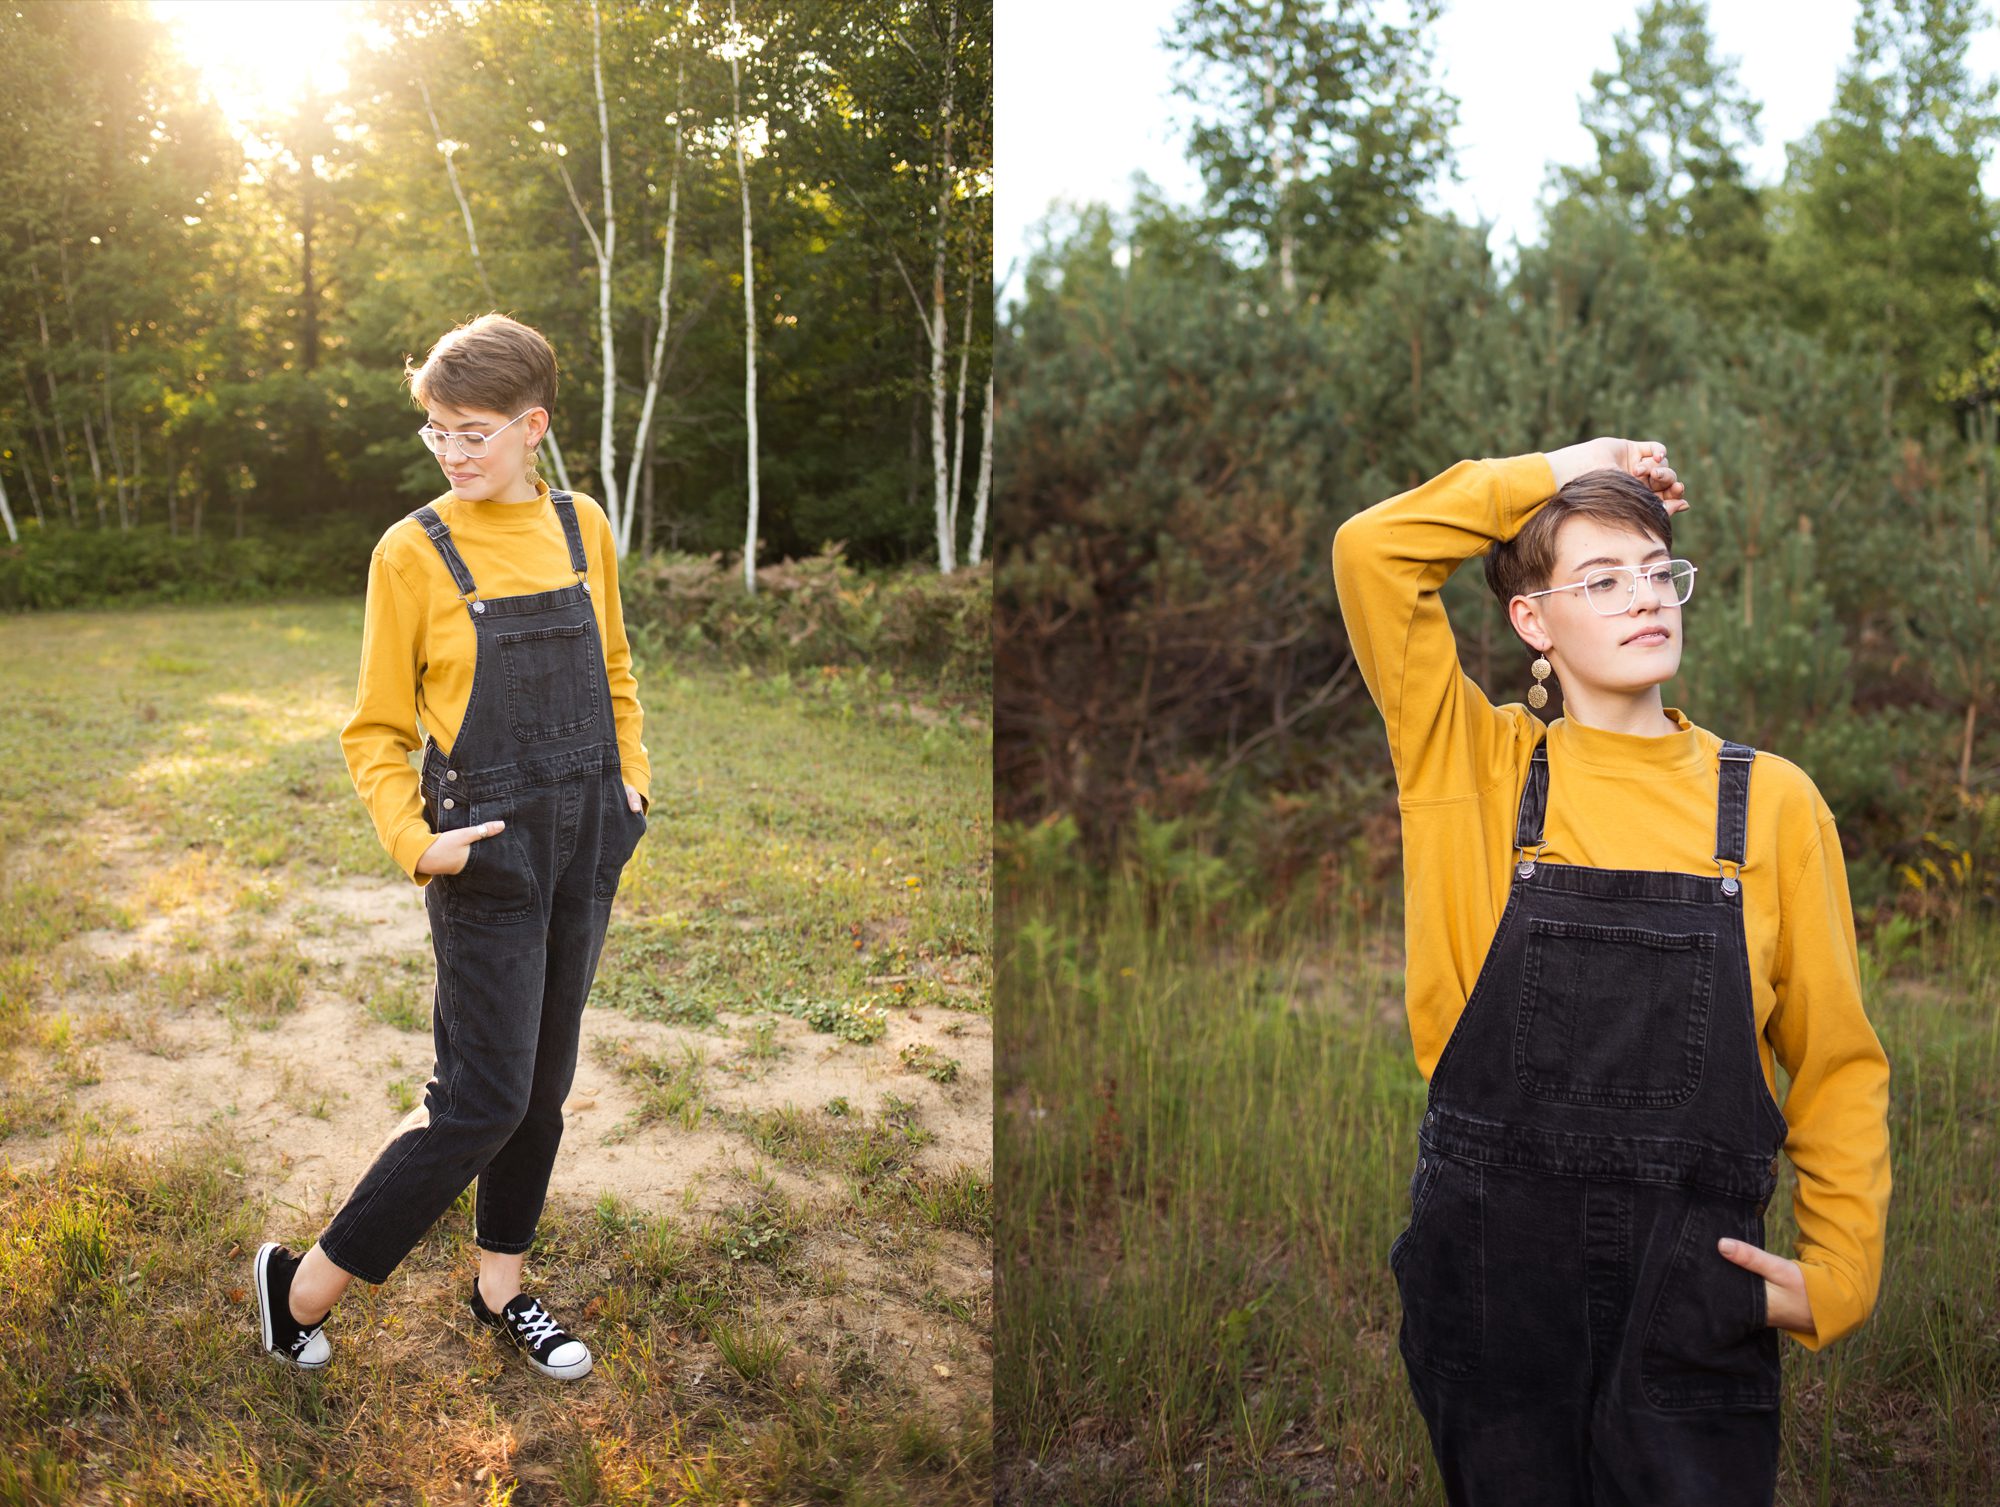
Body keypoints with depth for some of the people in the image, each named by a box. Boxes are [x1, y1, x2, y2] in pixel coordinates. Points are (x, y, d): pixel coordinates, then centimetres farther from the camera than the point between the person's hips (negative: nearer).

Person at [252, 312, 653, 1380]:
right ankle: (305, 1285, 14)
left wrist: (631, 776, 8)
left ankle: (500, 1285, 32)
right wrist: (413, 843, -16)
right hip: (488, 852, -5)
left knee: (544, 1082, 14)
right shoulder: (414, 551, -8)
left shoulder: (582, 529, 4)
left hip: (586, 845, 5)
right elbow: (376, 731, -5)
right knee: (484, 1102, -4)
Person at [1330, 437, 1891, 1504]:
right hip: (1488, 1270, 0)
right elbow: (1372, 552, -12)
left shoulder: (1771, 799, 1)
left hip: (1697, 1293, 1)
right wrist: (1557, 473, -3)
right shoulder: (1480, 769, -1)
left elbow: (1836, 1061, 6)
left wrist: (1839, 1270, -3)